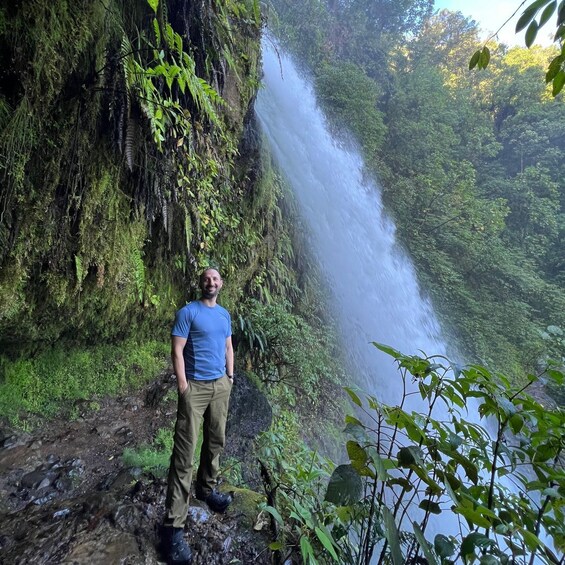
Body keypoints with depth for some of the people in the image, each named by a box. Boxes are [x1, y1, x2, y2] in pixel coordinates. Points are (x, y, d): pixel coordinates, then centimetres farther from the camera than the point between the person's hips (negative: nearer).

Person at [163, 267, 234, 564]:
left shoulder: (225, 314, 10)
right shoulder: (187, 312, -10)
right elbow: (177, 352, -12)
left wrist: (230, 377, 11)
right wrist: (184, 388, -15)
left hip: (221, 385, 6)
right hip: (195, 387, -6)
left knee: (216, 441, 17)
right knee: (184, 452, -5)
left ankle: (206, 488, 40)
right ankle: (174, 526, 3)